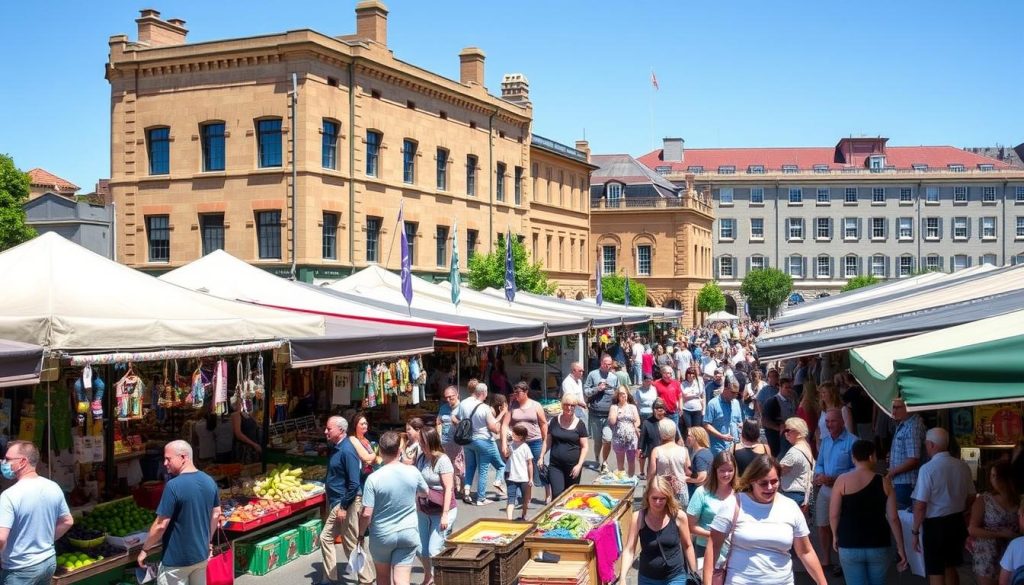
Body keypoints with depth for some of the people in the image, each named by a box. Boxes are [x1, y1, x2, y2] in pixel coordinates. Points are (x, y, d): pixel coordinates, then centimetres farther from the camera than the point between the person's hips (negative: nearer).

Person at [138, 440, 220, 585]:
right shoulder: (209, 481, 0)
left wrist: (145, 549, -6)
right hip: (201, 554, 7)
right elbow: (216, 514, 10)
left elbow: (161, 525, -20)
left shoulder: (173, 486, -22)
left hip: (177, 559, -7)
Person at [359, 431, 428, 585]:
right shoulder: (413, 472, -7)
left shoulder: (374, 478, -17)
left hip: (382, 535, -1)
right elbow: (425, 492, 13)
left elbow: (366, 514, -16)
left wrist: (361, 534, 1)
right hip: (408, 533, 1)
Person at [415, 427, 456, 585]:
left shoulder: (442, 460, -18)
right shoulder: (421, 458, 3)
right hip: (424, 511, 7)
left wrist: (445, 515, -20)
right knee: (420, 549, 11)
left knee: (434, 551, -7)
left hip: (441, 512, -7)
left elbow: (449, 489, -18)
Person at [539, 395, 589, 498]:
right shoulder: (555, 421, 4)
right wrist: (541, 457, 4)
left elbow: (584, 447, -1)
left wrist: (579, 465, -10)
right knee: (557, 494, -11)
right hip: (555, 465, 1)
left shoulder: (579, 424, -2)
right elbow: (548, 441, 11)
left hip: (572, 466, -1)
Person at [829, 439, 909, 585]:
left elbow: (833, 515, -5)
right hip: (878, 546, 2)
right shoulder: (883, 482, -3)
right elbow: (893, 518, -4)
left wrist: (835, 536, 11)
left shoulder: (842, 480, -7)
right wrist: (900, 547, 4)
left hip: (849, 547, -2)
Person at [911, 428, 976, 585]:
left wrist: (915, 531, -8)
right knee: (950, 568, 23)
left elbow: (920, 505, -19)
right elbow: (971, 498, 8)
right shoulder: (963, 466, -3)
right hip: (957, 522, 6)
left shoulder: (927, 469, -19)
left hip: (935, 525, -6)